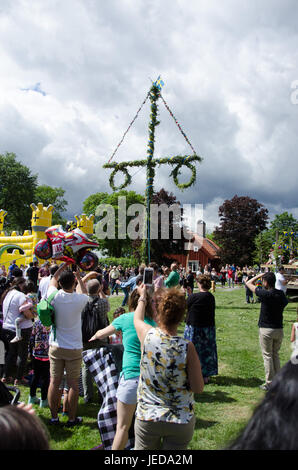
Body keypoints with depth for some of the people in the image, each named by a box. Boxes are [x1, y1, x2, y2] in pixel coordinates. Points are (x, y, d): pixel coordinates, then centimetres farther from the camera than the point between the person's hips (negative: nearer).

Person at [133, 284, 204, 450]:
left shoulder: (148, 336, -15)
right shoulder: (187, 347, -20)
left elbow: (137, 319, 10)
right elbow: (198, 388, -12)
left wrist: (143, 296, 27)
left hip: (147, 418, 1)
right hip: (181, 422, 0)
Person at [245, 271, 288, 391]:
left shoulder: (265, 294, -18)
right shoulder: (281, 294, -2)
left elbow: (249, 283, -8)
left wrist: (260, 274, 1)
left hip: (266, 329, -5)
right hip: (279, 329, 5)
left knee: (267, 356, 4)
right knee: (275, 355, 18)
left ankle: (270, 383, 8)